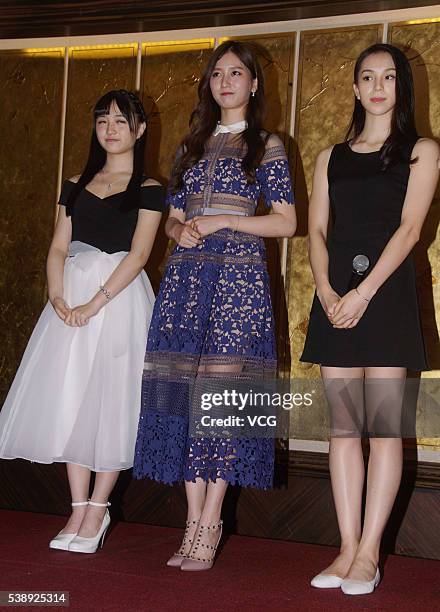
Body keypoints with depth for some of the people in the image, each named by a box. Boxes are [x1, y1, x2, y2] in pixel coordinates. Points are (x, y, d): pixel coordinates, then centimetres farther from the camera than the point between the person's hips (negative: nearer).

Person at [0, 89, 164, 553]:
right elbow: (58, 249, 8)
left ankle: (97, 509, 6)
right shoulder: (76, 186, 15)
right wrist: (57, 298, -9)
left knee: (109, 401, -4)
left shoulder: (149, 190, 1)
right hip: (71, 301, 5)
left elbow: (138, 255, -9)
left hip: (120, 298, -4)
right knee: (67, 400, 1)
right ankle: (79, 508, 10)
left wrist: (94, 304, -18)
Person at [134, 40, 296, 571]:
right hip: (186, 274, 5)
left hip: (238, 273, -4)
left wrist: (224, 222, -10)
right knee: (185, 392, -2)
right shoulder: (193, 144, 20)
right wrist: (181, 229, -3)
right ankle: (194, 524, 4)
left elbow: (286, 222, 0)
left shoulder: (266, 145, 7)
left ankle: (208, 528, -5)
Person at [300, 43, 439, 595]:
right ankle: (347, 549, 7)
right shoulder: (330, 158, 18)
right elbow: (316, 229, 10)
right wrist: (327, 291, -8)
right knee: (343, 425, 3)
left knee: (383, 425, -6)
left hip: (386, 289, -4)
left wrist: (364, 292, -14)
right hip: (335, 293, 4)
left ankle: (369, 553, -2)